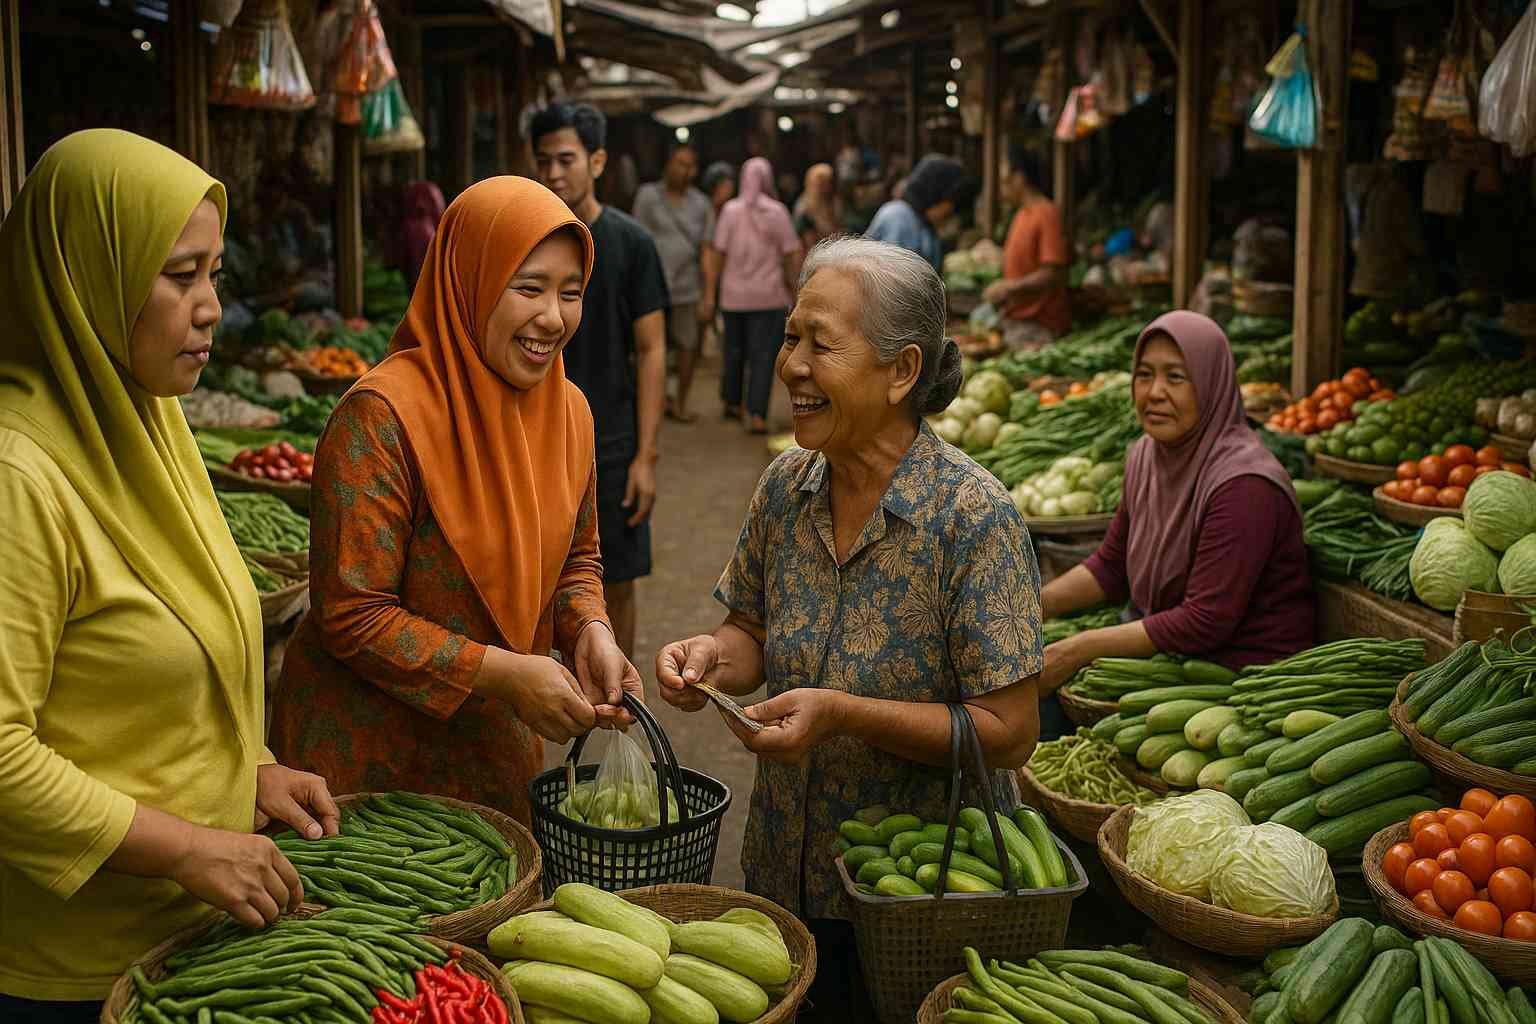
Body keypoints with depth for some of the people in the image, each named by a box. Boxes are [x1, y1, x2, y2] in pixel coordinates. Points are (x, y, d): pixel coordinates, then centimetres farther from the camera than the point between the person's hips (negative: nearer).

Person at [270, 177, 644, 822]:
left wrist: (591, 631, -9)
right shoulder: (383, 415, -22)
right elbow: (350, 613, -21)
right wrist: (505, 673, -23)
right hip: (369, 743, -6)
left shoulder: (568, 411, -1)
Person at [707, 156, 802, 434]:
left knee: (734, 349, 18)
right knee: (763, 354, 0)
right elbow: (792, 254, -5)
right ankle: (756, 414, -7)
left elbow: (717, 254, -3)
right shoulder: (777, 211, -4)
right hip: (769, 296, -2)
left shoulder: (731, 210, -1)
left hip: (734, 295, 2)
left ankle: (732, 402, 32)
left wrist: (710, 291, 2)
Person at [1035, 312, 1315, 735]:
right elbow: (1111, 565, 15)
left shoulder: (1243, 485, -23)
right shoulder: (1146, 455, 4)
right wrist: (1034, 604, 0)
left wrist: (1080, 649, -23)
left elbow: (1205, 623, -24)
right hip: (1170, 651, 8)